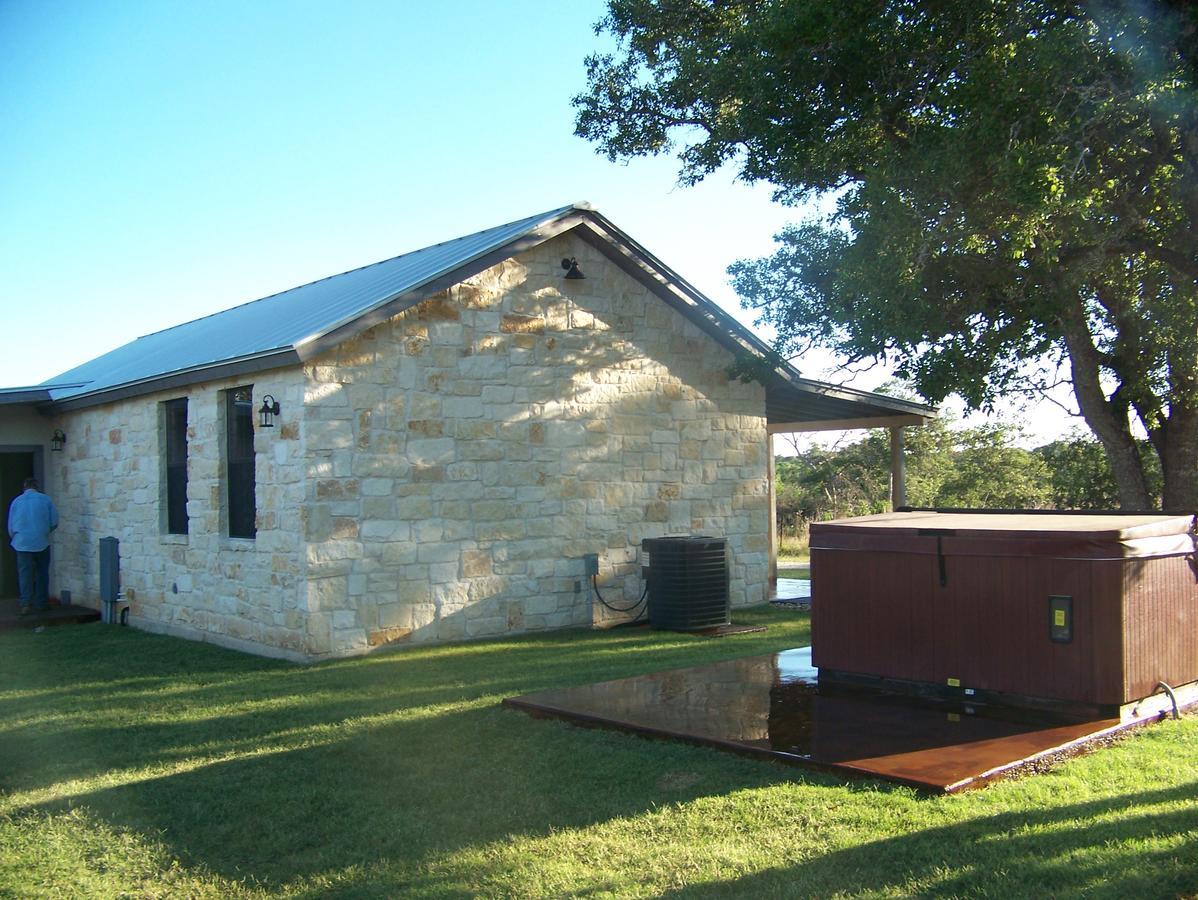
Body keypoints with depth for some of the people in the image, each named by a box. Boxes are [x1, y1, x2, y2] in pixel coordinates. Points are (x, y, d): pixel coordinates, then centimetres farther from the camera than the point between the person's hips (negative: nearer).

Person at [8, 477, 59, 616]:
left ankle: (25, 604, -9)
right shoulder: (45, 500, -1)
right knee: (42, 574, 10)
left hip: (23, 543, 0)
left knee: (25, 575, 0)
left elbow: (10, 527, 6)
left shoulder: (16, 502, 3)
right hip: (42, 543, 0)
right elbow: (54, 522, -1)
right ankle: (41, 603, 14)